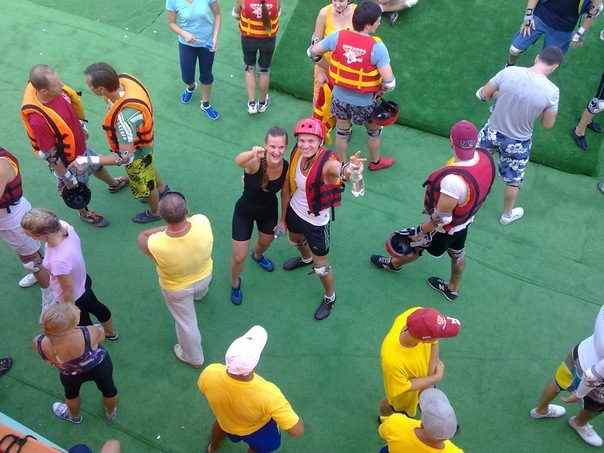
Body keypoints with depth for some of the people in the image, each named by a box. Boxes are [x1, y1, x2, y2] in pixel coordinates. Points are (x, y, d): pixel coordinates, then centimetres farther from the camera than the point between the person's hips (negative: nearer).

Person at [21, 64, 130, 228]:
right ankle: (85, 214, 55)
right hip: (67, 161, -7)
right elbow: (50, 156, -30)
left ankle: (114, 184, 67)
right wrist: (67, 177, -17)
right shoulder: (38, 120, -43)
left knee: (97, 164, 34)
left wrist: (82, 128, 17)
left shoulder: (56, 91, -22)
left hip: (79, 145, 7)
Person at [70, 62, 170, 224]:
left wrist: (88, 160, -41)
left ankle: (155, 212, 54)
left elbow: (126, 157, -41)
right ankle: (162, 189, 66)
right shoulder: (123, 79, -25)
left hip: (137, 151, -7)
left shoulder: (125, 117, -48)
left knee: (144, 184, 23)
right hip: (139, 138, 7)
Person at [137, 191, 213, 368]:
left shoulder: (156, 244, -44)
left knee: (186, 322, 25)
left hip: (177, 289, -3)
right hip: (205, 275, 3)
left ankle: (194, 358, 53)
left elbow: (141, 236, -18)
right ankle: (199, 294, 80)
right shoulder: (202, 222, -37)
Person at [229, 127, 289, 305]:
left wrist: (283, 220, 4)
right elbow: (239, 161, -61)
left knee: (265, 243, 31)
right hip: (245, 212, -4)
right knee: (239, 257, 6)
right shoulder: (255, 163, -36)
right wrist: (253, 153, -83)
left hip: (269, 212, 4)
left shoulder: (287, 168, -24)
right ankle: (235, 284, 42)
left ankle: (257, 256, 71)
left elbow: (285, 196, -7)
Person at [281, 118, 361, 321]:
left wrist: (348, 170, -87)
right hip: (295, 210, 6)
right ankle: (305, 259, 73)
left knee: (321, 266, 12)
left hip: (316, 222, -6)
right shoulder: (298, 152, -19)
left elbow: (338, 168, -63)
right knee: (295, 239, 37)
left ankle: (330, 298, 43)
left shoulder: (327, 162, -38)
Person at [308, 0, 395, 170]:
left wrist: (327, 68, 11)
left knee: (342, 132, 24)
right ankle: (375, 162, 47)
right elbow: (389, 82, -29)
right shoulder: (377, 47, -26)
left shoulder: (338, 36, -15)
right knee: (374, 132, 25)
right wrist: (381, 91, -7)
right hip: (365, 102, -3)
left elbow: (312, 52, -2)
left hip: (340, 97, 3)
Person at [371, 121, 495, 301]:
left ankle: (394, 263, 56)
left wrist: (419, 232, -15)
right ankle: (452, 288, 57)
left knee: (414, 244, 25)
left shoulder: (453, 180, -46)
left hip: (445, 228, -6)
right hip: (466, 219, 6)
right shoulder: (485, 155, -23)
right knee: (457, 253, 30)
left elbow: (440, 217, -32)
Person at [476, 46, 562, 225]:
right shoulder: (552, 91, -23)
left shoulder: (509, 72, -20)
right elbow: (547, 125, -10)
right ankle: (507, 215, 45)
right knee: (513, 181, 23)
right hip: (518, 142, -1)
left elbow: (483, 94, -6)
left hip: (493, 130, 2)